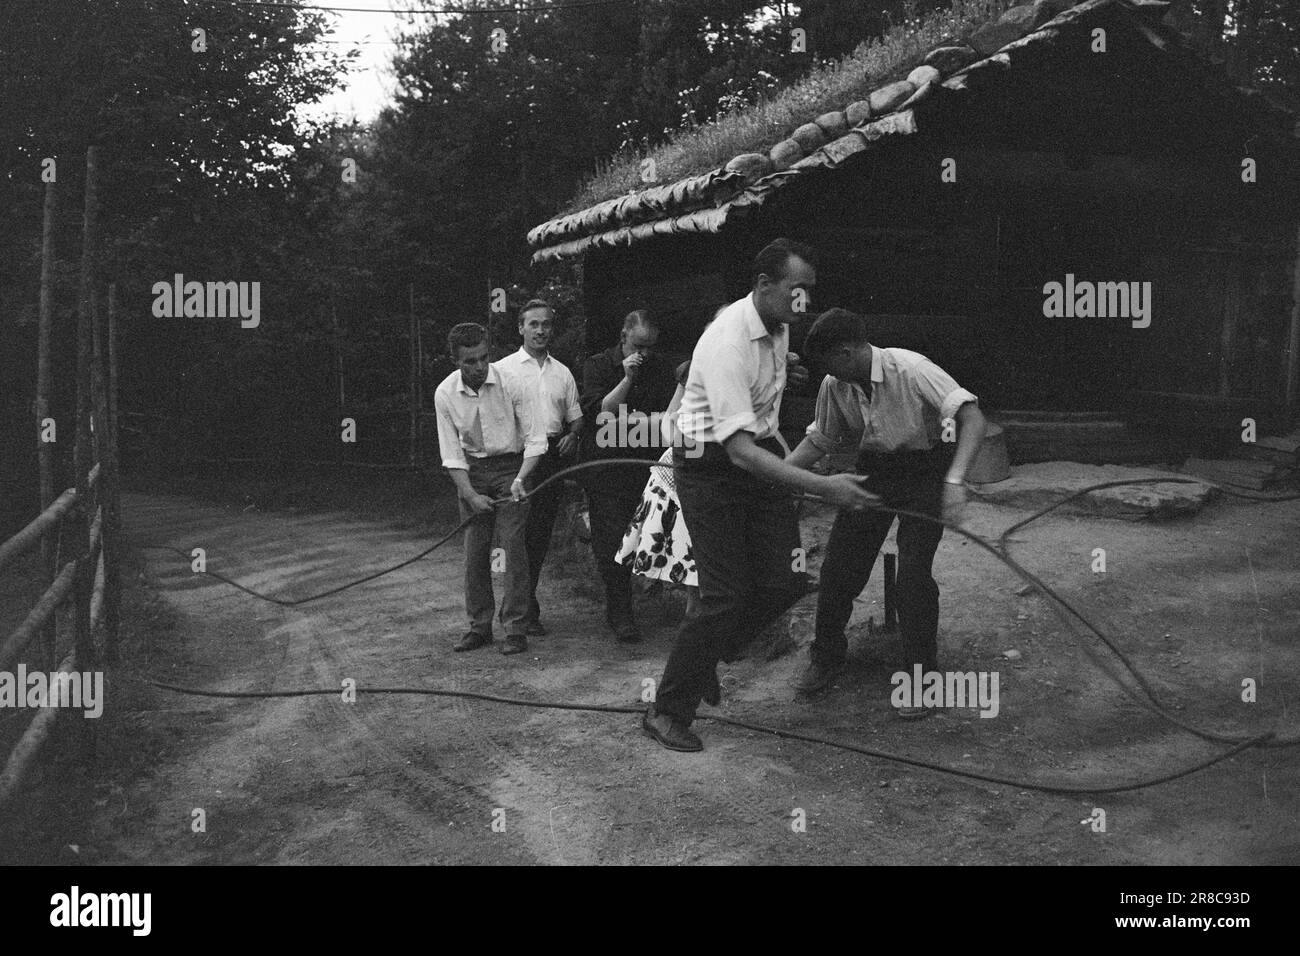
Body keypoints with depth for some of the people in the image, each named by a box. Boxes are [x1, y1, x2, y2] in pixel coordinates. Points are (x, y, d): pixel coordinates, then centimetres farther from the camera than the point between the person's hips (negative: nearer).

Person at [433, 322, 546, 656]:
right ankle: (479, 626, 16)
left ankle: (516, 628, -2)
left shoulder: (510, 384, -17)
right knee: (474, 550, 4)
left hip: (510, 465, -3)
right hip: (472, 469, 3)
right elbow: (451, 454, -4)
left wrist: (520, 479, -24)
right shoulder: (445, 394, -10)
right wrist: (471, 495, -13)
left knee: (513, 546, -9)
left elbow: (534, 439, -11)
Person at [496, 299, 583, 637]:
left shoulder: (562, 372, 16)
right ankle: (527, 611, -4)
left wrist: (572, 435, -1)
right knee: (521, 531, -8)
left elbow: (575, 416, 20)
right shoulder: (505, 368, 2)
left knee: (542, 533, 7)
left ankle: (525, 601, 19)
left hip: (553, 456, 5)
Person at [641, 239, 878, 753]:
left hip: (761, 454, 8)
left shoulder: (778, 324, 0)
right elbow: (738, 449, -35)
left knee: (785, 580, -1)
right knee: (725, 595, -10)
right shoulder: (727, 343, -28)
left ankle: (707, 653, 24)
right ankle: (667, 711, 6)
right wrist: (822, 486, -39)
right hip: (711, 466, -8)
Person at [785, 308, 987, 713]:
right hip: (874, 467, 6)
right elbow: (819, 441, 9)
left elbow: (972, 417, -32)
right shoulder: (835, 387, -7)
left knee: (913, 573, -14)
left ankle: (922, 676, 3)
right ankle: (827, 656, 24)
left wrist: (954, 480, -43)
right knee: (838, 564, 1)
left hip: (925, 469, -5)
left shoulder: (911, 370, -27)